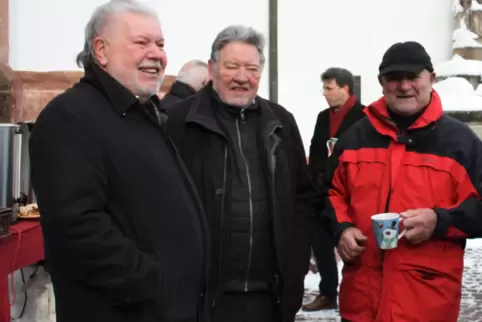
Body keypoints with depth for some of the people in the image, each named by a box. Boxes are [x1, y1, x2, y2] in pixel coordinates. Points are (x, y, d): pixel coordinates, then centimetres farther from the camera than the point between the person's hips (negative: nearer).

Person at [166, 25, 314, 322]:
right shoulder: (179, 121, -5)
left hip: (271, 292, 4)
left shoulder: (281, 122, 11)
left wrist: (297, 259, 8)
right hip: (204, 291, -4)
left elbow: (303, 194, 16)